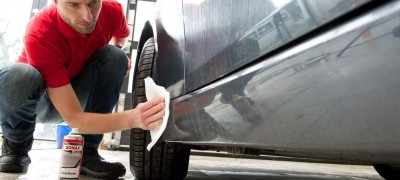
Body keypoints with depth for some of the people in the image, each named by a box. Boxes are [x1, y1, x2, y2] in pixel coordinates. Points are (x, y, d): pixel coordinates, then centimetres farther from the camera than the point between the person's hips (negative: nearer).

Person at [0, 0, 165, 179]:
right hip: (37, 100, -4)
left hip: (78, 95, 5)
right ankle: (16, 144, -4)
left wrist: (118, 49, -13)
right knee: (17, 76, -37)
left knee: (115, 56, -22)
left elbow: (121, 35, 10)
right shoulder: (40, 34, -35)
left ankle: (85, 151, -16)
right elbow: (73, 118, -39)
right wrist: (132, 118, -53)